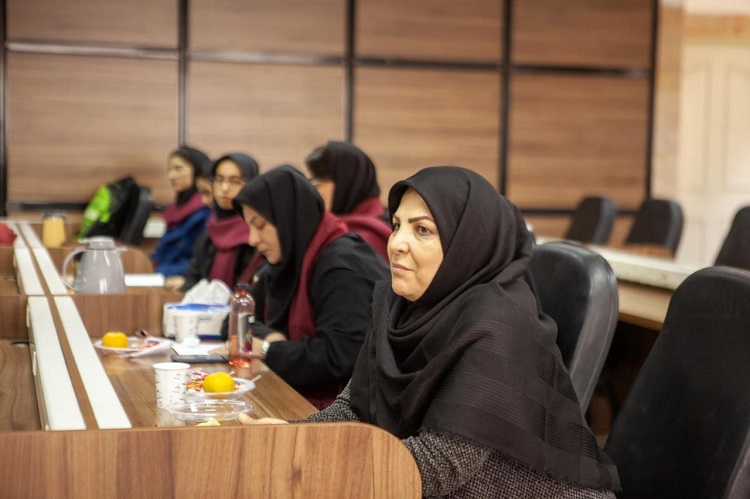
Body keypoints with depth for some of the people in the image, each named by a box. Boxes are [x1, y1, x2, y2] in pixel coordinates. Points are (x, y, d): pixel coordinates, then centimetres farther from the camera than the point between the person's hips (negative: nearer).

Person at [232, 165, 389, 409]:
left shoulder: (344, 267, -17)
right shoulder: (287, 263, 10)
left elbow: (337, 356, -25)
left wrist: (269, 350, -11)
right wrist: (267, 336, -4)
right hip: (304, 399, 8)